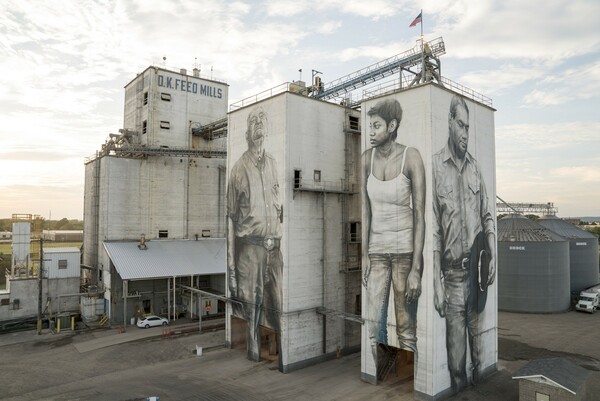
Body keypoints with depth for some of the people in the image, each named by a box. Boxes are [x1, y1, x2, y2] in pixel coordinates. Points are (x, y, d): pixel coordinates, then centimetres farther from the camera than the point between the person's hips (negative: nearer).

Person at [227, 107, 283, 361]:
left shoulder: (272, 163, 11)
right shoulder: (239, 168, -2)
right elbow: (231, 215, -2)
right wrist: (231, 258, -5)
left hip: (273, 243, 4)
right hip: (250, 243, -4)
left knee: (279, 297, 8)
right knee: (252, 299, 6)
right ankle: (254, 347, 23)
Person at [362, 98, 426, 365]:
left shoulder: (412, 157, -13)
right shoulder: (367, 158, 0)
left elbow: (420, 214, -15)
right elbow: (366, 211, 2)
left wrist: (416, 270, -17)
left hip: (406, 249, -3)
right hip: (377, 250, 4)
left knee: (406, 328, 4)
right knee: (374, 325, 3)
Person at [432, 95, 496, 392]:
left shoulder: (474, 167, 8)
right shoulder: (436, 165, -8)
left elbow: (486, 216, 14)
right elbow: (433, 229, -11)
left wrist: (492, 256, -1)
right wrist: (436, 283, -12)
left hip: (477, 268, 5)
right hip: (453, 272, -4)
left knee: (479, 338, 18)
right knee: (456, 343, 7)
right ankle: (458, 386, 25)